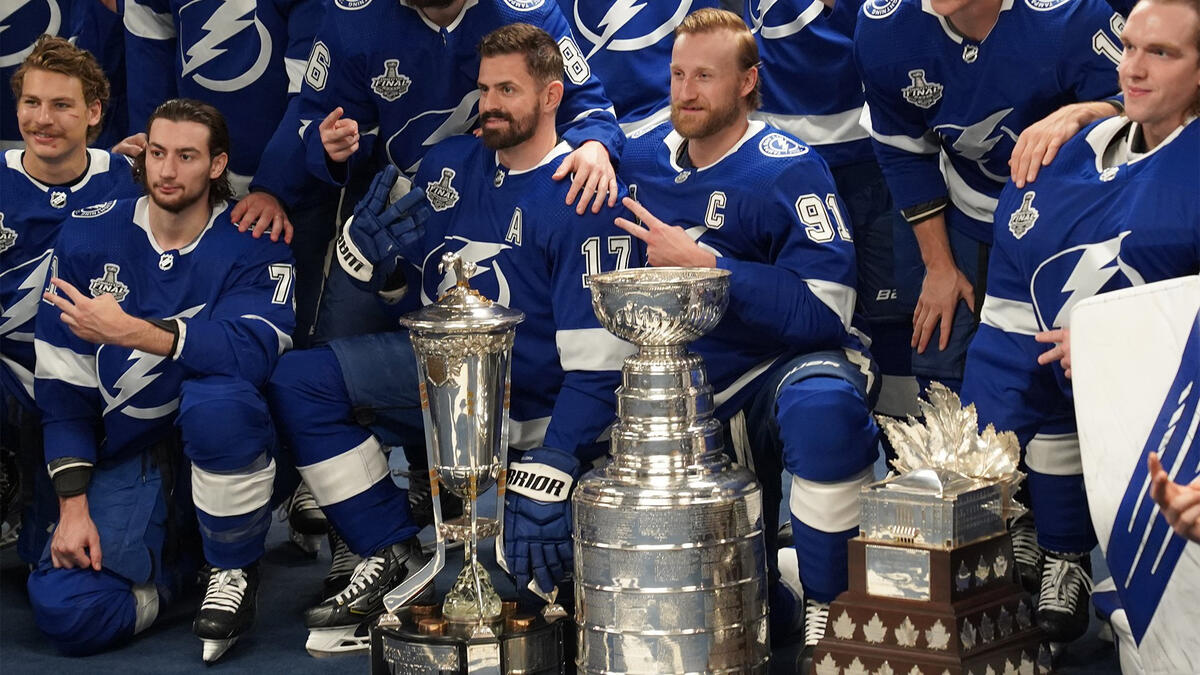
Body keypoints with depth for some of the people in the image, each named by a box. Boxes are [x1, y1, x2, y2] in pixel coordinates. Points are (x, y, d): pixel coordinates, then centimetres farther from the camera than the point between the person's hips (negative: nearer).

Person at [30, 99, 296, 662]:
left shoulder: (252, 245, -7)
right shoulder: (87, 236, -1)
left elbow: (254, 350, -27)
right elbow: (62, 382, 0)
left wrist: (132, 331, -35)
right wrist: (73, 505, -7)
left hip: (222, 446, -1)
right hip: (124, 453, 2)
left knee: (218, 399, -38)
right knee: (64, 610, -20)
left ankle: (235, 571, -11)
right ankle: (171, 568, 14)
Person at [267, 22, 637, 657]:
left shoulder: (582, 201, -16)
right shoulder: (449, 164, 4)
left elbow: (595, 364, -21)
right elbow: (399, 282, 18)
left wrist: (550, 472, -31)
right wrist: (366, 250, -8)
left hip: (524, 406, -7)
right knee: (298, 381, -10)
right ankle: (395, 557, -6)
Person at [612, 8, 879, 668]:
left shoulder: (788, 171, -16)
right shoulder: (644, 157, 2)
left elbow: (825, 310, -25)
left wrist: (702, 263, -25)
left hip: (792, 361, -6)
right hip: (698, 392, 6)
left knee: (822, 408, -42)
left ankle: (830, 606, -25)